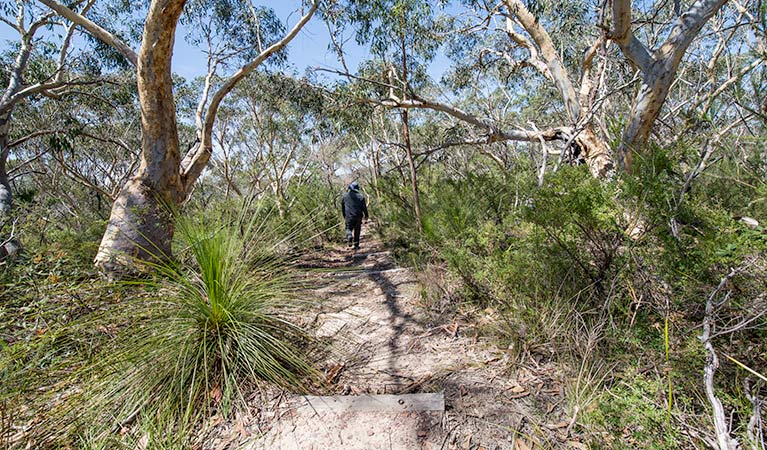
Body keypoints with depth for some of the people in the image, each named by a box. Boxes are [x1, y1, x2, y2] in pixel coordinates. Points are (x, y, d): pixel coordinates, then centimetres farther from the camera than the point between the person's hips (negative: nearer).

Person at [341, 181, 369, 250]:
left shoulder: (345, 195, 5)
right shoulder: (361, 196, 0)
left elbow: (342, 206, 11)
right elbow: (364, 207, 1)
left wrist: (344, 216, 21)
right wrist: (366, 216, 11)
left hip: (349, 216, 0)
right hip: (358, 216, 0)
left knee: (348, 228, 11)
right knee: (357, 230, 9)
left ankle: (349, 236, -21)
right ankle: (356, 245, 12)